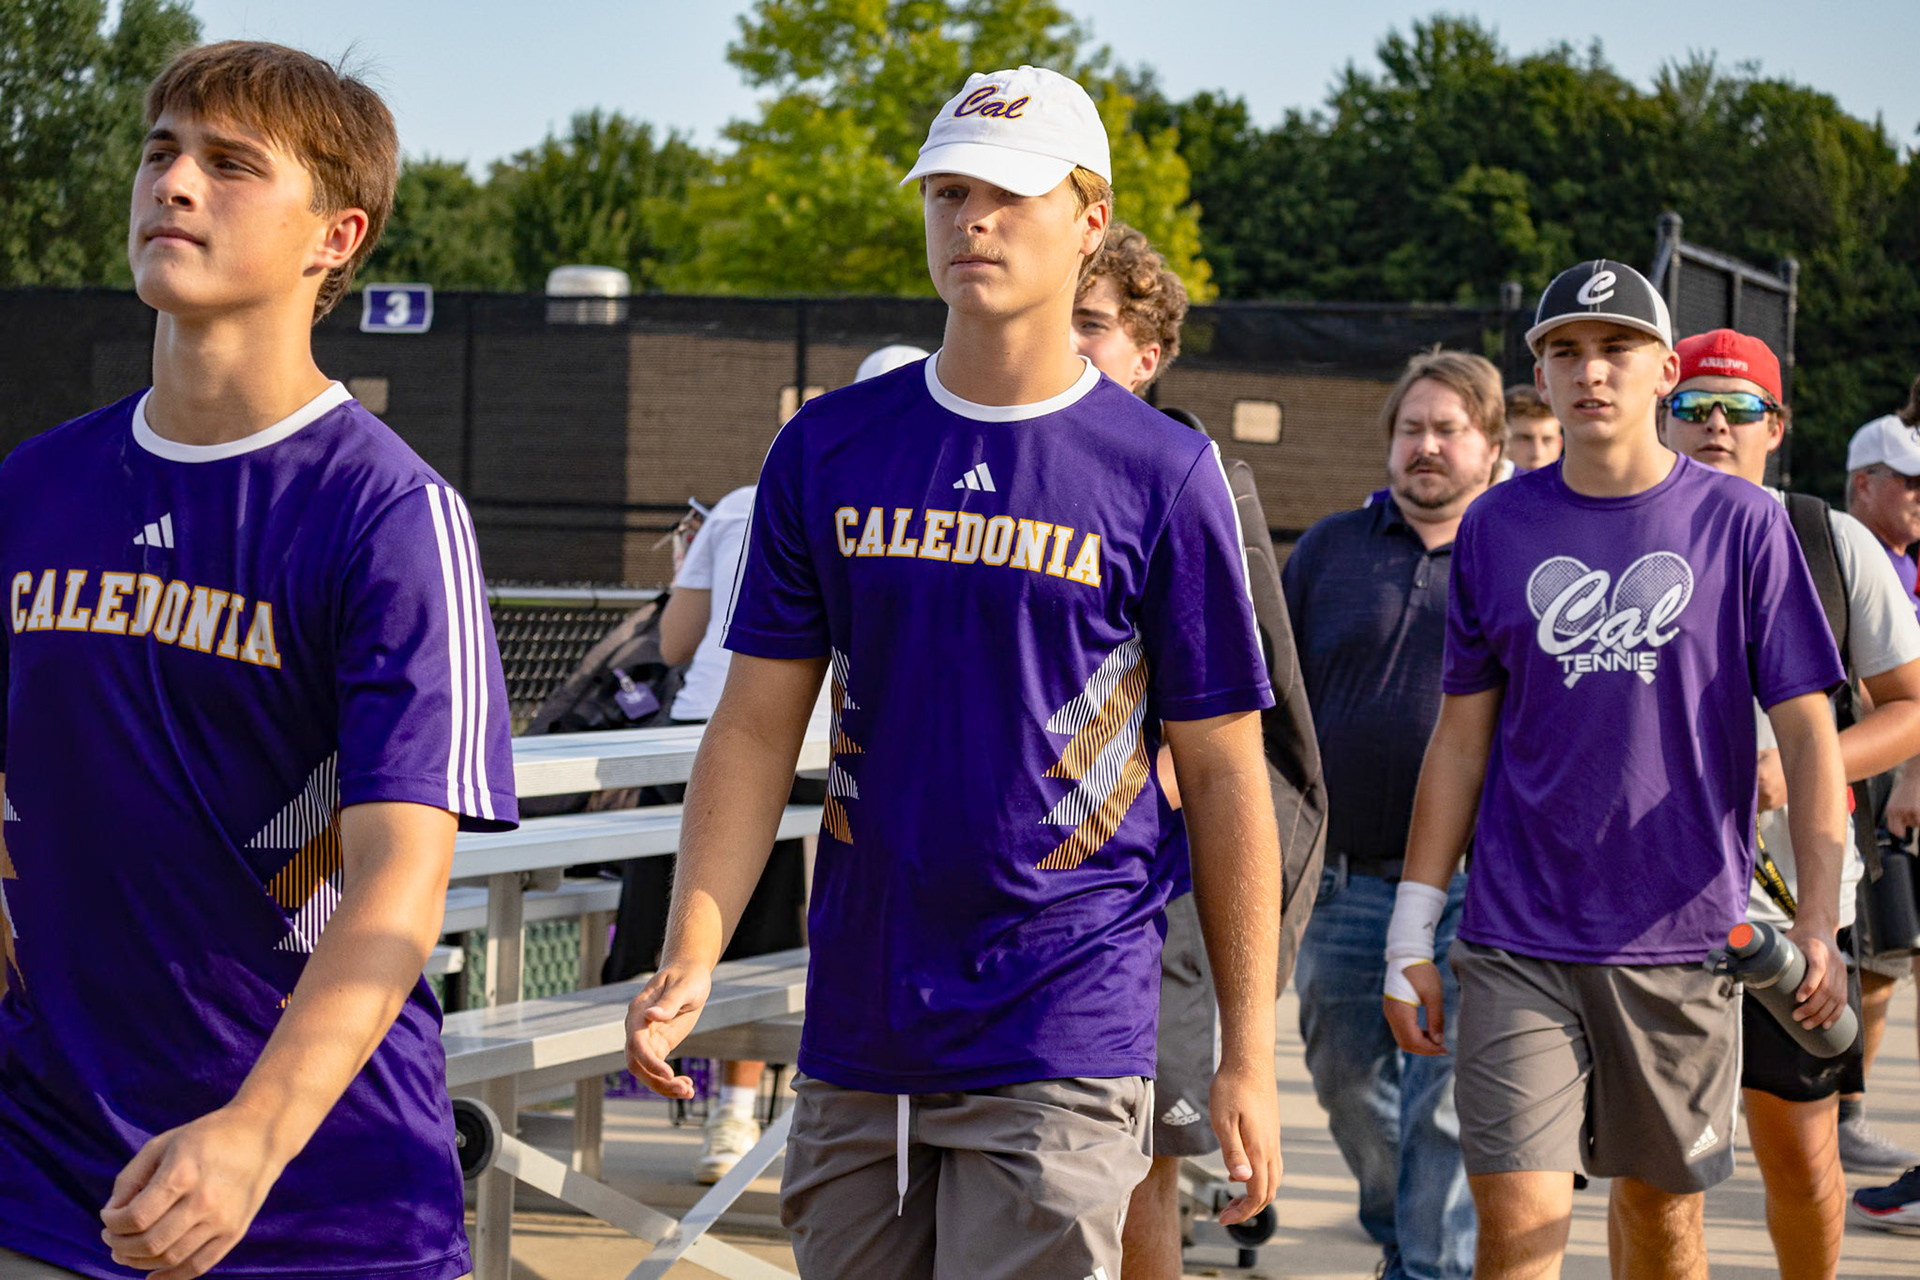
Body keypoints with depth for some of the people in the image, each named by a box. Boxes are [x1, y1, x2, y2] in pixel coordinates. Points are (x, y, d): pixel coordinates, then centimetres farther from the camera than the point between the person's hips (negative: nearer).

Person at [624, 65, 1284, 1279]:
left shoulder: (1164, 473, -3)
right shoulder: (827, 450, 6)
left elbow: (1223, 771, 0)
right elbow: (758, 727, 5)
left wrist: (1249, 1051, -1)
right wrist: (690, 961, -8)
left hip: (1064, 1042, -3)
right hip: (856, 1038, 4)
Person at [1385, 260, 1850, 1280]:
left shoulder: (1740, 523, -1)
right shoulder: (1497, 527, 5)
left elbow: (1807, 733, -1)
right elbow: (1461, 739, 9)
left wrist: (1818, 923, -11)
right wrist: (1412, 935, 5)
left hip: (1683, 942, 0)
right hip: (1517, 942, 0)